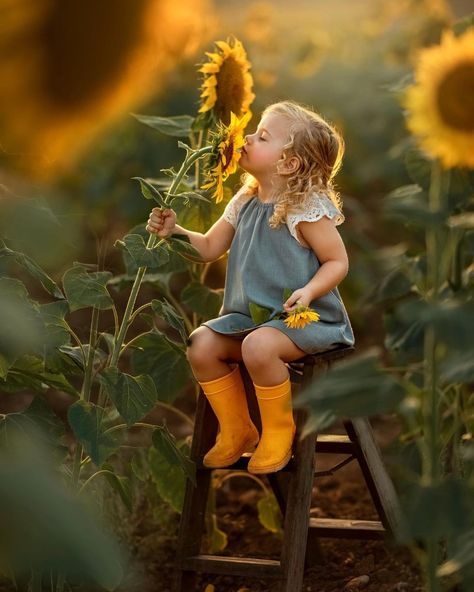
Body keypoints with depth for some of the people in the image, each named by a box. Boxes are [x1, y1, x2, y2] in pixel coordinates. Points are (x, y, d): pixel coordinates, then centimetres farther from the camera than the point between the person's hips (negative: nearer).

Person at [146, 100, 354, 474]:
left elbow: (337, 262, -12)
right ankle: (237, 431, 9)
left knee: (259, 346, -34)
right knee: (202, 345, -11)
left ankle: (278, 430, -8)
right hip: (251, 315, 8)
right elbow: (210, 247, 15)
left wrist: (310, 291, -29)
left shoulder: (307, 208, -15)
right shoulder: (244, 203, 7)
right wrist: (175, 230, -2)